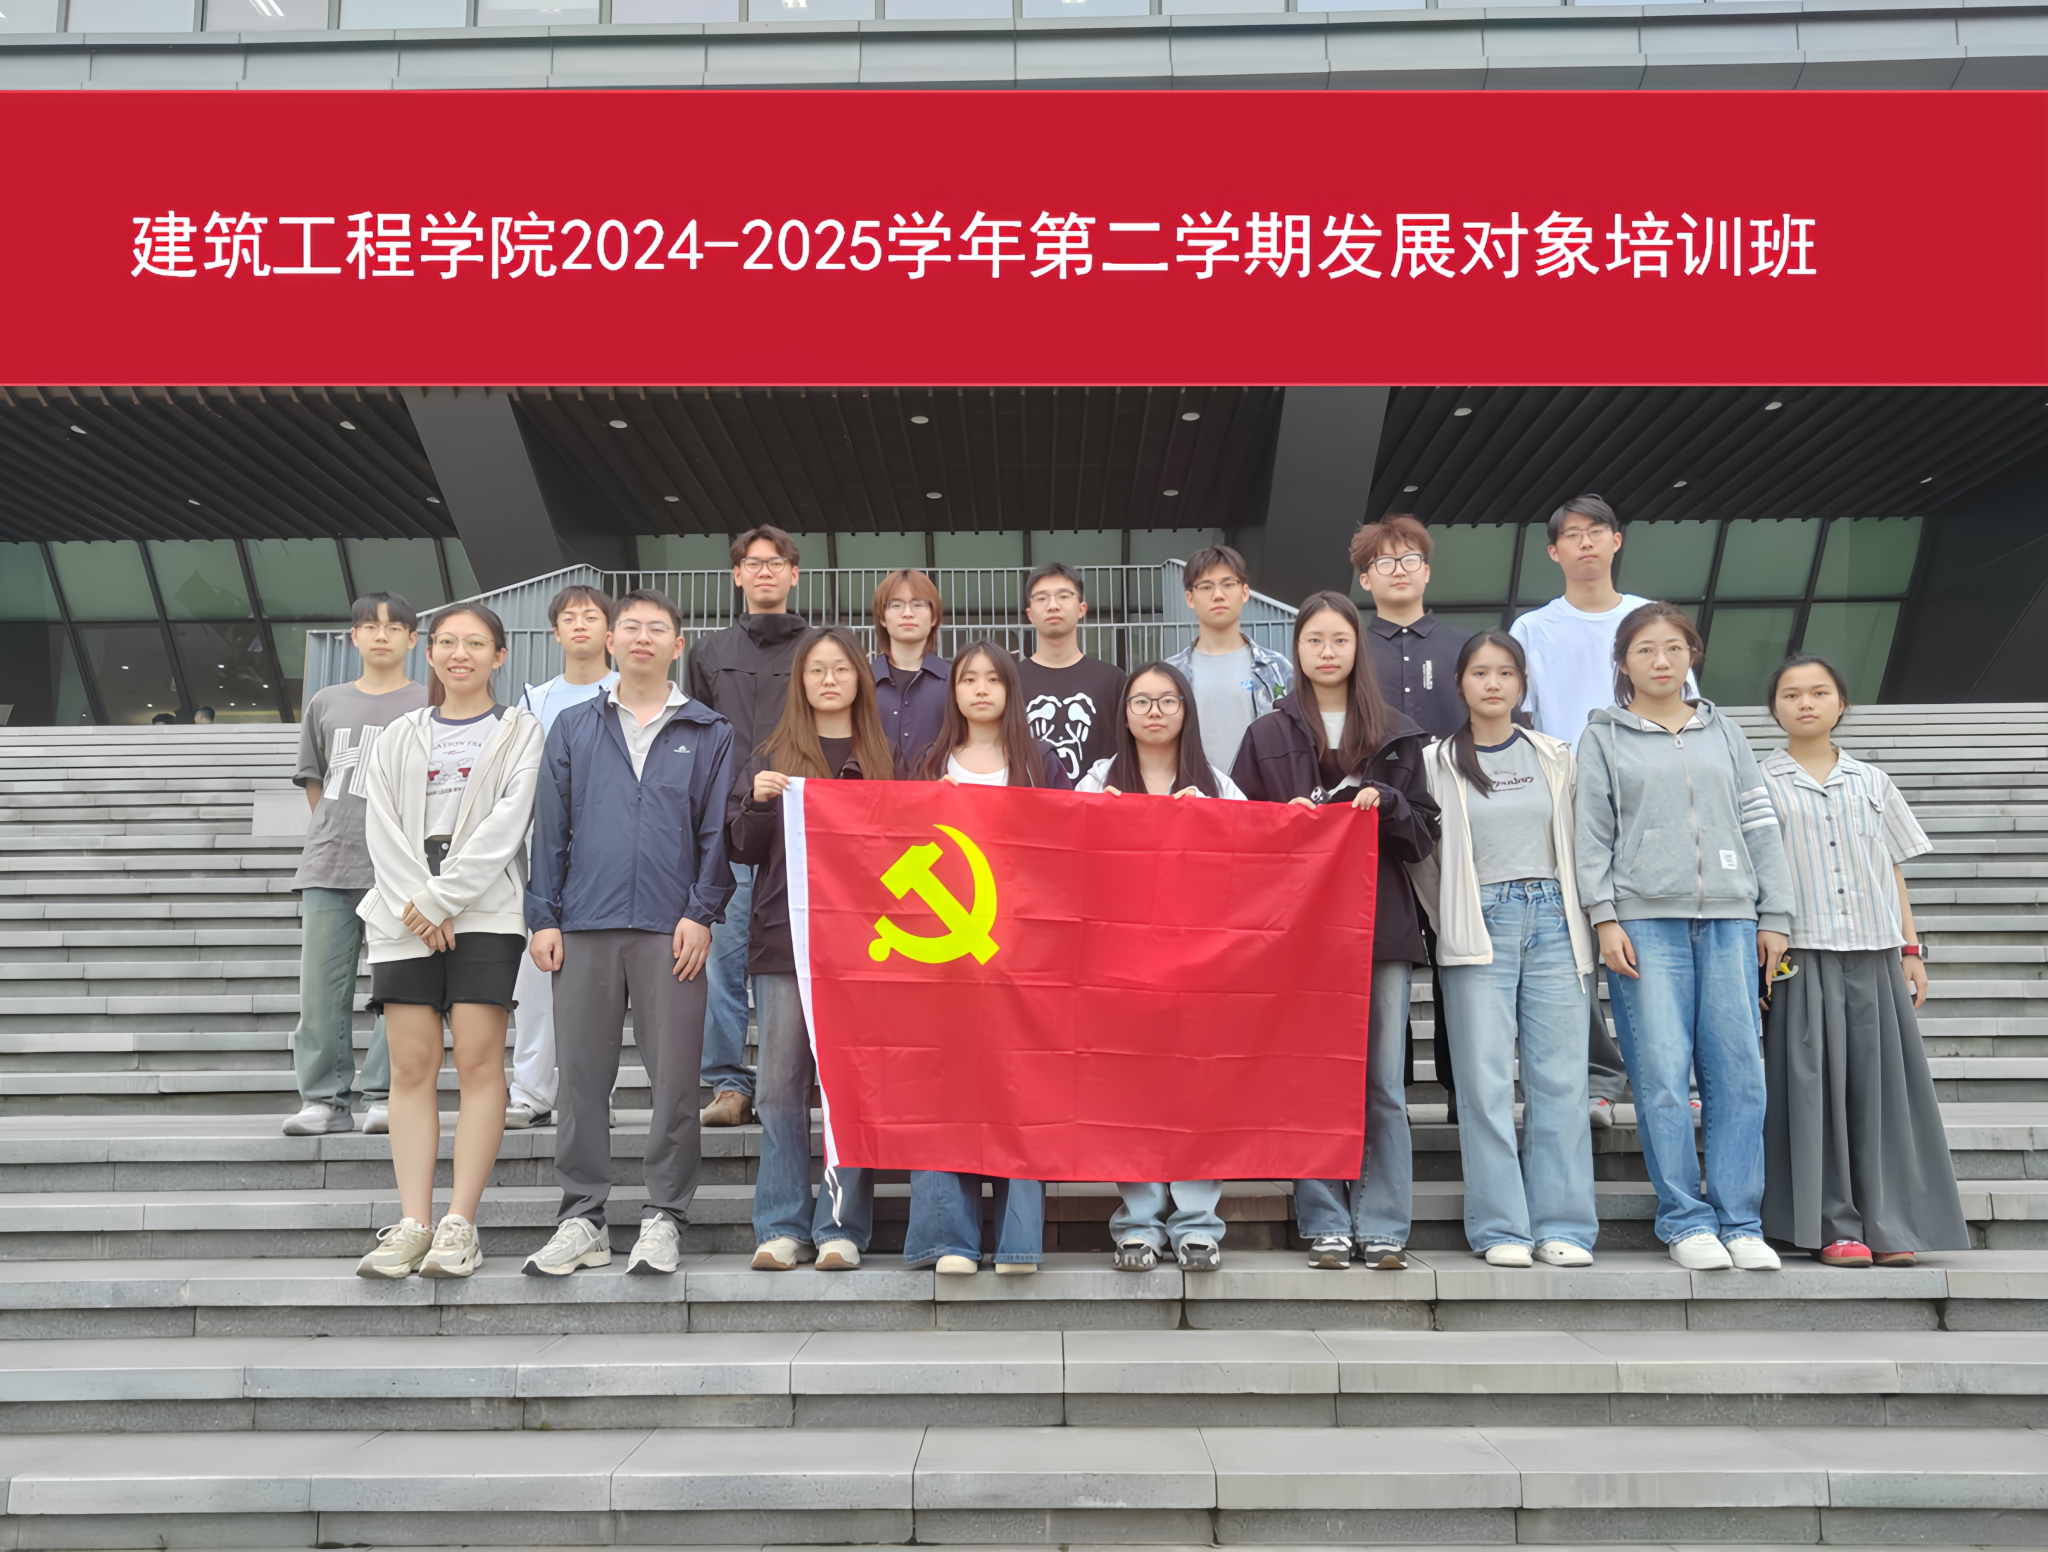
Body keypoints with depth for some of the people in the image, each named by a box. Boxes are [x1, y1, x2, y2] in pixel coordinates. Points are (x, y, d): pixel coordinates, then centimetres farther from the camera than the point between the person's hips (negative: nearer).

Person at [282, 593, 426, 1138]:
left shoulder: (430, 706, 4)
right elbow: (313, 780, 19)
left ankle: (382, 1096, 4)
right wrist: (335, 836, 10)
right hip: (329, 867, 3)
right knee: (321, 987, 3)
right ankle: (323, 1098, 10)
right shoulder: (326, 703, 14)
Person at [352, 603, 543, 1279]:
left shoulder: (520, 732, 7)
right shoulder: (399, 737, 18)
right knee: (412, 1065, -1)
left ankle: (460, 1223, -4)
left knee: (479, 1058, -7)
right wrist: (414, 904, -8)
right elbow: (381, 829, 7)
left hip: (485, 911, -3)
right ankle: (413, 1223, 1)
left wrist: (441, 899, -11)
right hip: (404, 913, 3)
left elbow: (505, 825, -5)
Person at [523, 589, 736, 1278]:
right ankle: (582, 1218, 17)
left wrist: (701, 913, -6)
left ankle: (663, 1218, 12)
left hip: (671, 930, -2)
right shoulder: (573, 728, 14)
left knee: (674, 1079, 0)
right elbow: (550, 827, 11)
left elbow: (718, 830, 4)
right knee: (581, 1078, 6)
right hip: (585, 926, 2)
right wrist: (543, 917, 3)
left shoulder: (710, 733, 8)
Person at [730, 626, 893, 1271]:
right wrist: (759, 802, -10)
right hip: (784, 935, 0)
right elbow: (743, 848, 8)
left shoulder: (885, 755, 12)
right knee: (782, 1083, 2)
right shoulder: (774, 754, 11)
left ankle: (840, 1227, 7)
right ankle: (782, 1226, 11)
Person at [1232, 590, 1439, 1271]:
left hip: (1381, 925, 1)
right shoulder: (1267, 736, 10)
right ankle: (1326, 1224, 11)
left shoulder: (1397, 735, 12)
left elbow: (1424, 835, 11)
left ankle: (1383, 1226, 10)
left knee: (1383, 1081, 1)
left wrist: (1385, 804, -8)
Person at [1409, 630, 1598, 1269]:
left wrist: (1586, 923, 10)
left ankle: (1563, 1227, 8)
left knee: (1560, 1078, 0)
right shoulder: (1437, 763, 6)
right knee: (1487, 1081, -3)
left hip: (1552, 920, 2)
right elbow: (1423, 858, 10)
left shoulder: (1555, 756, 12)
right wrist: (1454, 924, 7)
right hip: (1479, 928, -2)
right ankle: (1501, 1228, 4)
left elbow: (1577, 842, 15)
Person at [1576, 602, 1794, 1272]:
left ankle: (1739, 1220, 9)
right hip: (1644, 921, -2)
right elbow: (1591, 836, 4)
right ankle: (1686, 1221, 5)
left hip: (1729, 920, 3)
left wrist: (1774, 915, 9)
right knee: (1661, 1077, -5)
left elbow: (1761, 825, 16)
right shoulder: (1603, 739, 10)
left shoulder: (1725, 734, 18)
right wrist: (1604, 917, -6)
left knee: (1739, 1074, 0)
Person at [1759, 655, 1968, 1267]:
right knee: (1814, 1082, -5)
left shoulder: (1871, 782, 14)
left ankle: (1889, 1225, 10)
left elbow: (1894, 870, 15)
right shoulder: (1760, 783, 5)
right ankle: (1833, 1225, 2)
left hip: (1874, 952, 3)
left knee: (1881, 1081, 1)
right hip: (1801, 954, -3)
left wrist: (1911, 949, 9)